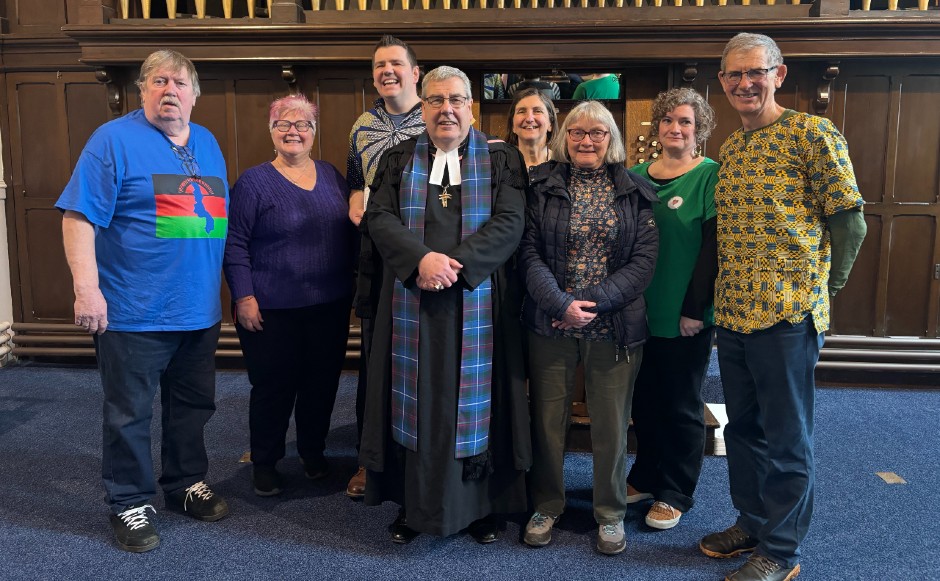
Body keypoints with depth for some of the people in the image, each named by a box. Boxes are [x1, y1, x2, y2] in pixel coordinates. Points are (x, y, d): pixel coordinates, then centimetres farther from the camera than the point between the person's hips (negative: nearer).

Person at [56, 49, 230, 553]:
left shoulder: (207, 143, 12)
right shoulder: (114, 139, -6)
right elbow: (79, 216, -12)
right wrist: (87, 289, -20)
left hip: (200, 311, 6)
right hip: (134, 313, -6)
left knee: (192, 406, 17)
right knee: (129, 414, 7)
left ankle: (186, 484, 35)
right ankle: (130, 504, 24)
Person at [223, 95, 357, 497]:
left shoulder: (331, 175, 8)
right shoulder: (254, 181, -5)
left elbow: (351, 232, 14)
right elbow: (234, 244, -7)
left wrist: (354, 282, 10)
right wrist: (243, 298, -12)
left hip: (330, 307, 4)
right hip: (272, 311, -4)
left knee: (322, 383, 13)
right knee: (273, 388, 6)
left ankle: (314, 452, 34)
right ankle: (264, 464, 25)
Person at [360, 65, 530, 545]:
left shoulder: (501, 160, 5)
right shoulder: (398, 160, 10)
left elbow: (509, 222, -7)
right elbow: (379, 218, -2)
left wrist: (457, 264, -18)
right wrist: (421, 259, -18)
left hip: (478, 302, -1)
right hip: (412, 302, 2)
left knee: (474, 398, 6)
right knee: (416, 397, 6)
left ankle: (482, 503, 20)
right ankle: (413, 503, 19)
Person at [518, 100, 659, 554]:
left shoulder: (636, 192, 4)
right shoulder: (542, 185, 2)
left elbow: (644, 259, -3)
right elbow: (530, 252, -4)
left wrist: (596, 301, -14)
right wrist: (561, 303, -17)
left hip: (615, 326, 0)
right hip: (550, 324, 0)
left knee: (612, 424, 8)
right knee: (547, 418, 8)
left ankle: (610, 514, 27)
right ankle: (546, 506, 28)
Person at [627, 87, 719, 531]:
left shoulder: (711, 177, -6)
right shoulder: (636, 177, 9)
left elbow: (713, 247, -12)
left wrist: (695, 309, -16)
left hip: (685, 317, -5)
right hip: (641, 313, 5)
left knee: (682, 405, 8)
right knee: (644, 398, 15)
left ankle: (675, 494, 23)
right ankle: (646, 477, 33)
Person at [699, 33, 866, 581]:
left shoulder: (813, 133, -7)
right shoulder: (730, 149, 14)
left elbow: (850, 223, -6)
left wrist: (820, 290, -1)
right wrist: (728, 297, 12)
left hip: (788, 315, -7)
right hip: (733, 312, 7)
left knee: (787, 439, 5)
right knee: (743, 428, 17)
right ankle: (752, 522, 35)